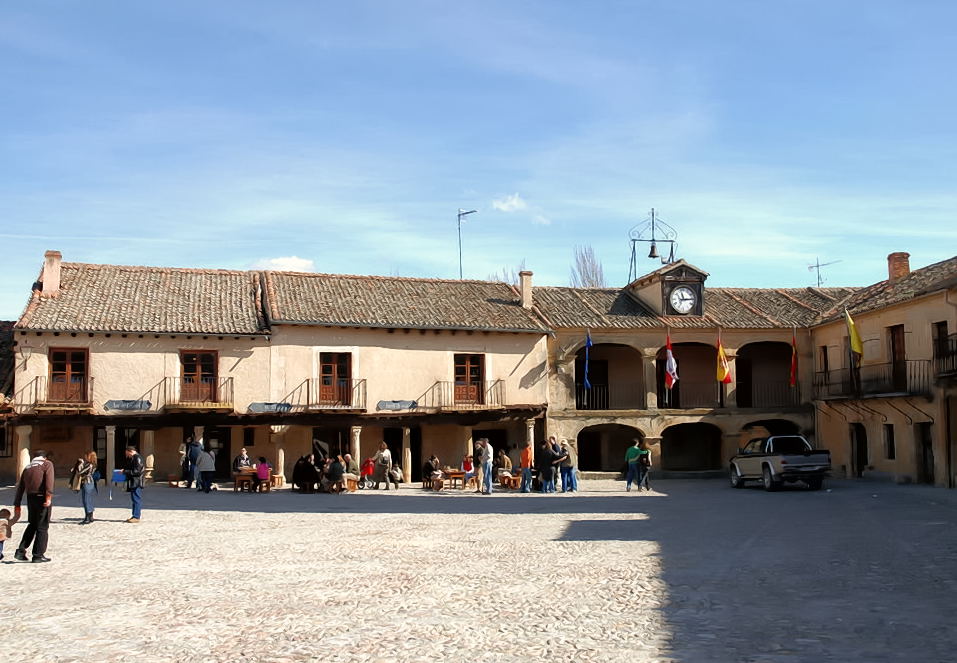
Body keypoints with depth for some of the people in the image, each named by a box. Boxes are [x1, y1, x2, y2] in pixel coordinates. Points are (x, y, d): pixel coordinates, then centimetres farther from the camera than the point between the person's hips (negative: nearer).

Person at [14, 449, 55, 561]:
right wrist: (49, 496, -24)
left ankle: (21, 551, 17)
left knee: (32, 525, 22)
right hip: (42, 498, -6)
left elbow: (20, 487, 19)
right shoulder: (47, 464, 2)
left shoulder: (27, 468, 19)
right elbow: (49, 479, -16)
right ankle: (38, 555, 5)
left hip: (30, 498, 6)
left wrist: (17, 505, 21)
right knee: (42, 527, 2)